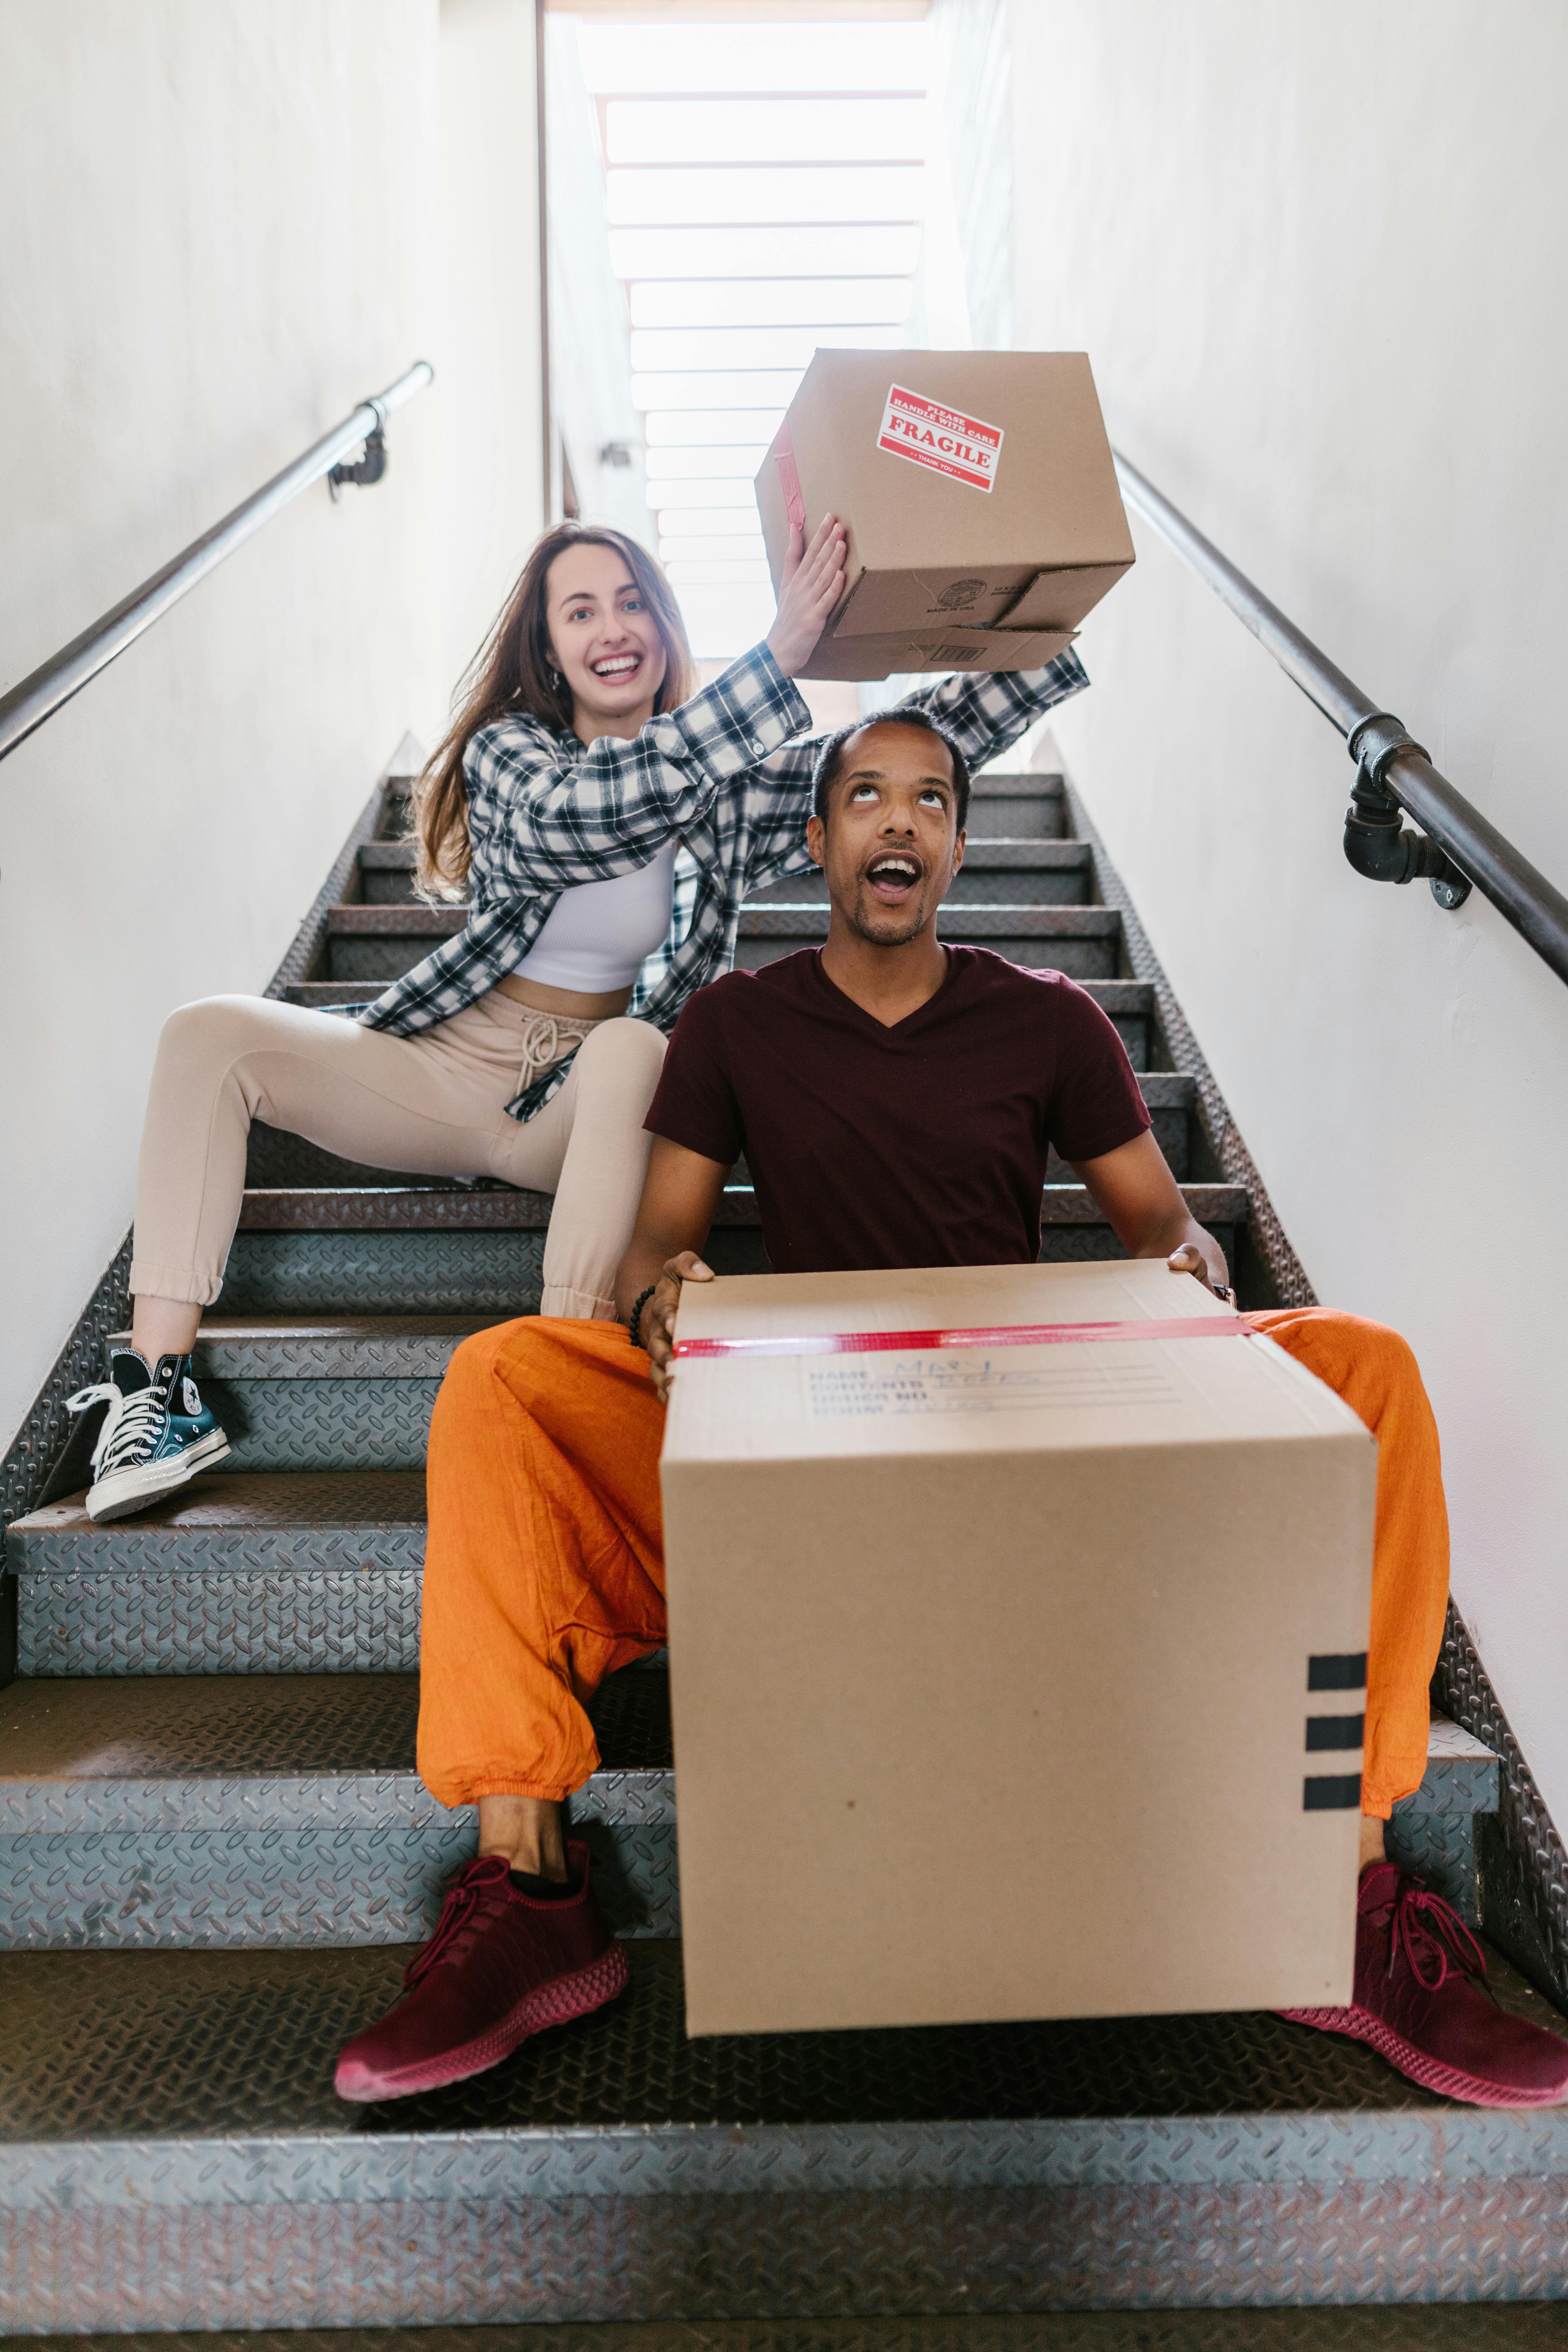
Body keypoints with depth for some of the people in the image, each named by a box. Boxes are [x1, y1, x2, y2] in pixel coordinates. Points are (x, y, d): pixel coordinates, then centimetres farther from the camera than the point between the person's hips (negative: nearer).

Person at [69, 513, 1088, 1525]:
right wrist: (777, 660, -38)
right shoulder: (507, 752, -5)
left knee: (634, 1047, -36)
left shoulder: (733, 785, -1)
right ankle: (157, 1386, -22)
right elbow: (574, 816, -29)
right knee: (211, 1035, -16)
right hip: (452, 1065, 2)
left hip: (595, 1102, -1)